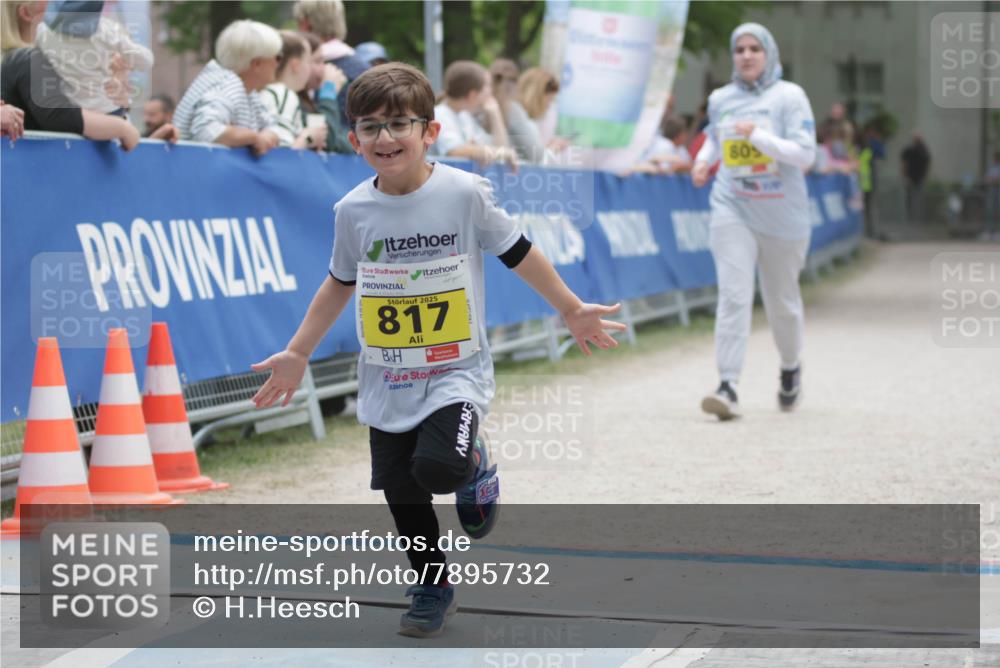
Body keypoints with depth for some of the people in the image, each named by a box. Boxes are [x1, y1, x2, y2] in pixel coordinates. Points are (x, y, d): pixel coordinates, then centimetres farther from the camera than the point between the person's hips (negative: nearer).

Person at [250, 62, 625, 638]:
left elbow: (519, 254, 2)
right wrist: (297, 354, 15)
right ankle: (433, 589, 31)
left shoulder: (465, 193, -10)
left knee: (438, 467, -26)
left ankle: (475, 465, 10)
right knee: (403, 495, 7)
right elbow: (340, 284, 14)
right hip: (387, 385, 3)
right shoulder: (353, 211, -2)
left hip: (456, 375, -3)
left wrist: (573, 311, 7)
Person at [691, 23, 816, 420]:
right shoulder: (720, 99, 7)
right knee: (733, 296, -14)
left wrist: (759, 137, -23)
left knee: (782, 301, 12)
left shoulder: (789, 96, -6)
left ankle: (790, 369, 39)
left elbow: (805, 154, -14)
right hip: (732, 210, 2)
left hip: (782, 218, -2)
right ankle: (728, 387, -19)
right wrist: (703, 160, 7)